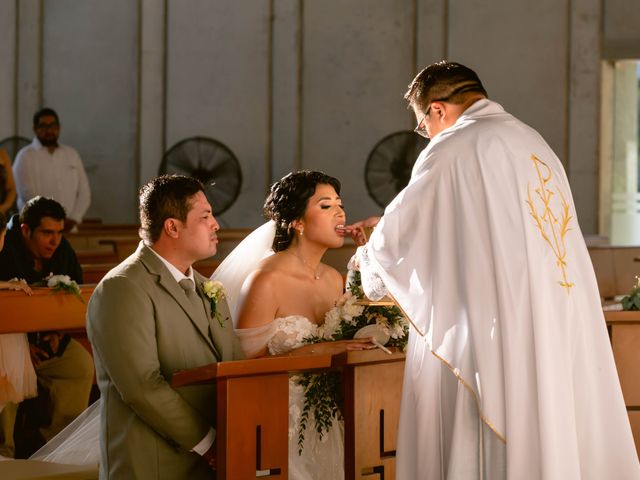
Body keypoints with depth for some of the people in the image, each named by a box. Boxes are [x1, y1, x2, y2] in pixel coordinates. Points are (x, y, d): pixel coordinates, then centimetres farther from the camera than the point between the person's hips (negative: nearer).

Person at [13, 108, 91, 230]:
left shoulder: (72, 154, 16)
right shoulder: (25, 156, 2)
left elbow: (84, 192, 13)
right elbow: (27, 194, -8)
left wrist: (73, 219, -4)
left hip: (69, 229, 3)